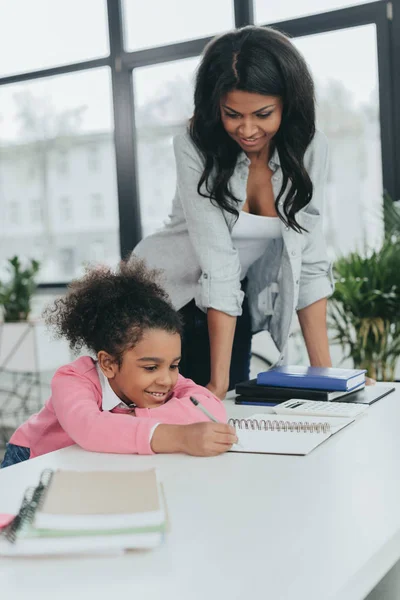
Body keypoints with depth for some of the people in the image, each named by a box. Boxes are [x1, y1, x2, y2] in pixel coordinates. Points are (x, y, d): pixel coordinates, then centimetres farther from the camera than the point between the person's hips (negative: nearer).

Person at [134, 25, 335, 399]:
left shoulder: (309, 148, -13)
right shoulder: (195, 148, -24)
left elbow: (308, 258, -11)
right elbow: (218, 261, -29)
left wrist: (322, 368, -14)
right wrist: (219, 380, -28)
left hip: (235, 304, 4)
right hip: (165, 298, -3)